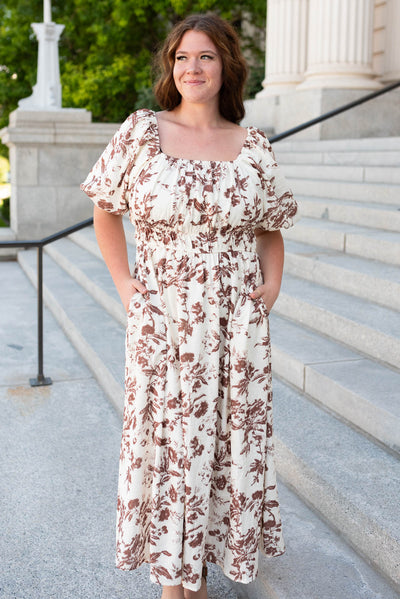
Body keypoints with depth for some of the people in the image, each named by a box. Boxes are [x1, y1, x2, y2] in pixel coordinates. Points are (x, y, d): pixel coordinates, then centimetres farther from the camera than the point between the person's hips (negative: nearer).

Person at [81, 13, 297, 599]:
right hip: (164, 321, -2)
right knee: (169, 437, 5)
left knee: (230, 437, 10)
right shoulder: (141, 132, -1)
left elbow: (270, 227, 14)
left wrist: (272, 283, -1)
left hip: (237, 324, 2)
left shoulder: (253, 146, 4)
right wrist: (125, 284, -2)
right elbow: (106, 210, 6)